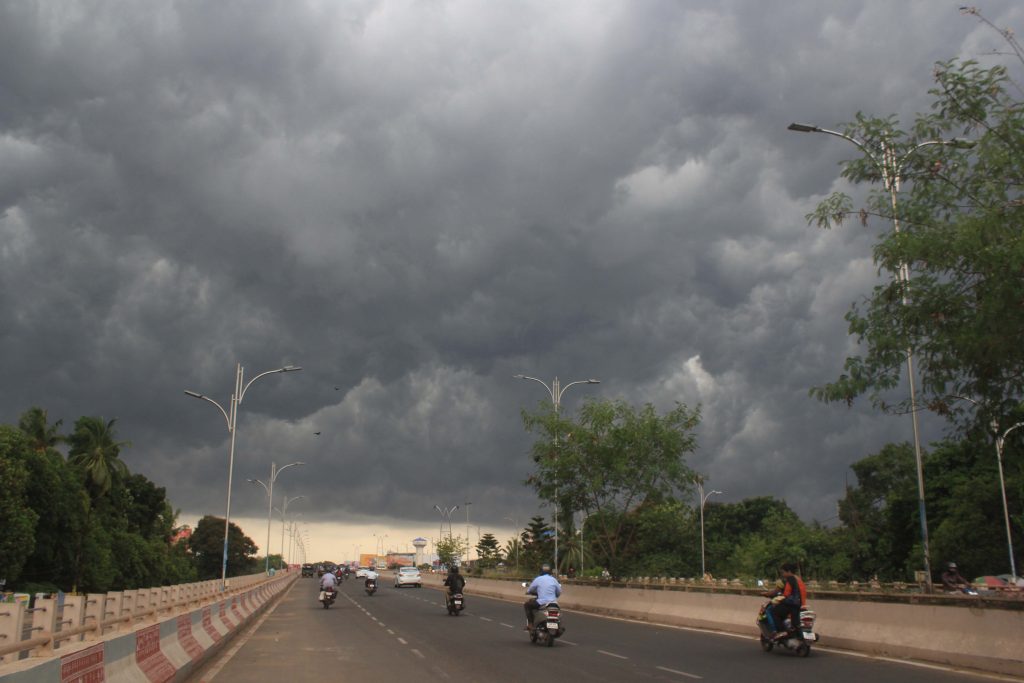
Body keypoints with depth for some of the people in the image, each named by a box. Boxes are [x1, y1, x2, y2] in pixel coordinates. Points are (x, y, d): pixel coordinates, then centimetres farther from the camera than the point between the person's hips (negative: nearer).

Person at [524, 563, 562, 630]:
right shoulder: (554, 580, 6)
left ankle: (530, 624, 6)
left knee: (526, 605, 16)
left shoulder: (538, 579, -3)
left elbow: (529, 590, 5)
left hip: (541, 603, -4)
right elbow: (559, 592, 13)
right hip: (553, 603, 4)